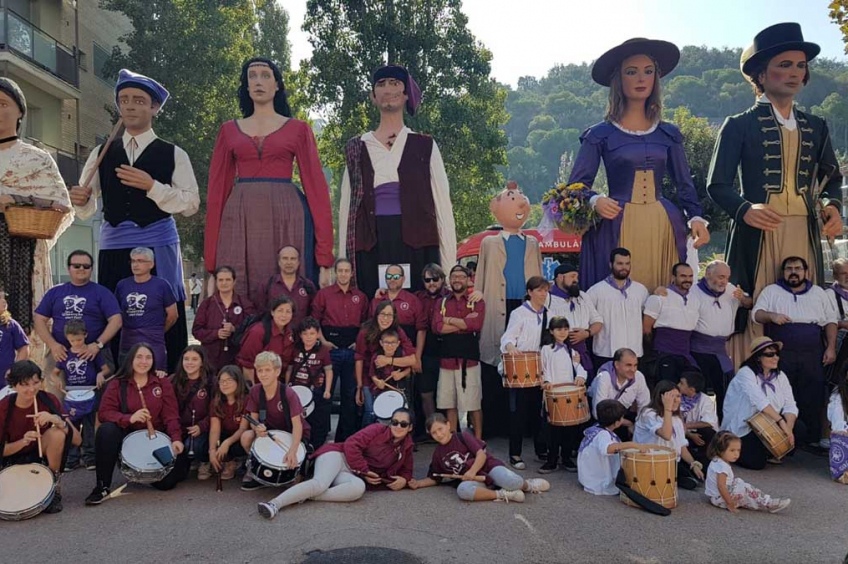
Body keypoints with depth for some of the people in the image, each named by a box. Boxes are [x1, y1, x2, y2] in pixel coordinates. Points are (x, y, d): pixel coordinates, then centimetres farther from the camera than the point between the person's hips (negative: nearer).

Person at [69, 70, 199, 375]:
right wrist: (80, 199, -8)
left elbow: (191, 204, -3)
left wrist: (152, 186, -13)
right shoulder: (102, 153, 15)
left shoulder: (173, 154, 5)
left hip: (157, 244, -3)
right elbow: (87, 209, 14)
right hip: (113, 245, 3)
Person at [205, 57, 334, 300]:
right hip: (239, 219, 2)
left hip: (286, 217, -2)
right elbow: (217, 188, 9)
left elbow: (316, 184, 2)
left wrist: (324, 256, -8)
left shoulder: (298, 129, 7)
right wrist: (210, 258, 1)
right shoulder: (229, 130, 13)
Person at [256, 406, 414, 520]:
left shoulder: (406, 447, 13)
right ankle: (275, 503, -42)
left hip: (352, 475, 3)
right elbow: (352, 444, -9)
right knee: (320, 483, -36)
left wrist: (403, 479, -2)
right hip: (338, 456, -3)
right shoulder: (378, 430, -1)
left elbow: (406, 471, 23)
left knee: (359, 488, -36)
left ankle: (309, 496, -36)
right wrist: (364, 470, -12)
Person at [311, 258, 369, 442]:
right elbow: (314, 319, 0)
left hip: (352, 349, 3)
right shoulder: (324, 294, 2)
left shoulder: (360, 297, 10)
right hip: (331, 348, -2)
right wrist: (323, 341, -9)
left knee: (350, 394, 8)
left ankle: (347, 437, 18)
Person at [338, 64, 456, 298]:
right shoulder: (357, 148, 12)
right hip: (371, 249, 1)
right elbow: (346, 206, 11)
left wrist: (449, 267, -2)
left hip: (415, 246, -1)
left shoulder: (425, 146, 9)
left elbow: (443, 204, 6)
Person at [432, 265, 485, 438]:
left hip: (469, 360, -3)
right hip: (447, 360, 3)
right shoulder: (441, 303, 10)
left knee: (474, 404, 2)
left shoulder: (477, 302, 4)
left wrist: (449, 320, -7)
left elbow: (476, 325, -15)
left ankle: (478, 441, 15)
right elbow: (437, 328, -6)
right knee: (450, 405, 9)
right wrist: (464, 323, -10)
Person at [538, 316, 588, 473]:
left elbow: (578, 368, 8)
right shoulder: (546, 349, 7)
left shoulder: (571, 351, 17)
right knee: (553, 427, -4)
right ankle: (552, 460, 4)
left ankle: (566, 458, 17)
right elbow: (543, 370, 0)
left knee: (570, 427, 4)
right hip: (553, 392, -3)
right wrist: (546, 381, -17)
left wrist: (580, 376, -13)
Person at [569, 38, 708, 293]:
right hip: (618, 227, -3)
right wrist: (595, 201, -21)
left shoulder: (668, 134, 13)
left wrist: (696, 217, -3)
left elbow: (684, 184, 14)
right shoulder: (600, 134, 3)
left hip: (664, 226, 3)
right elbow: (577, 185, 0)